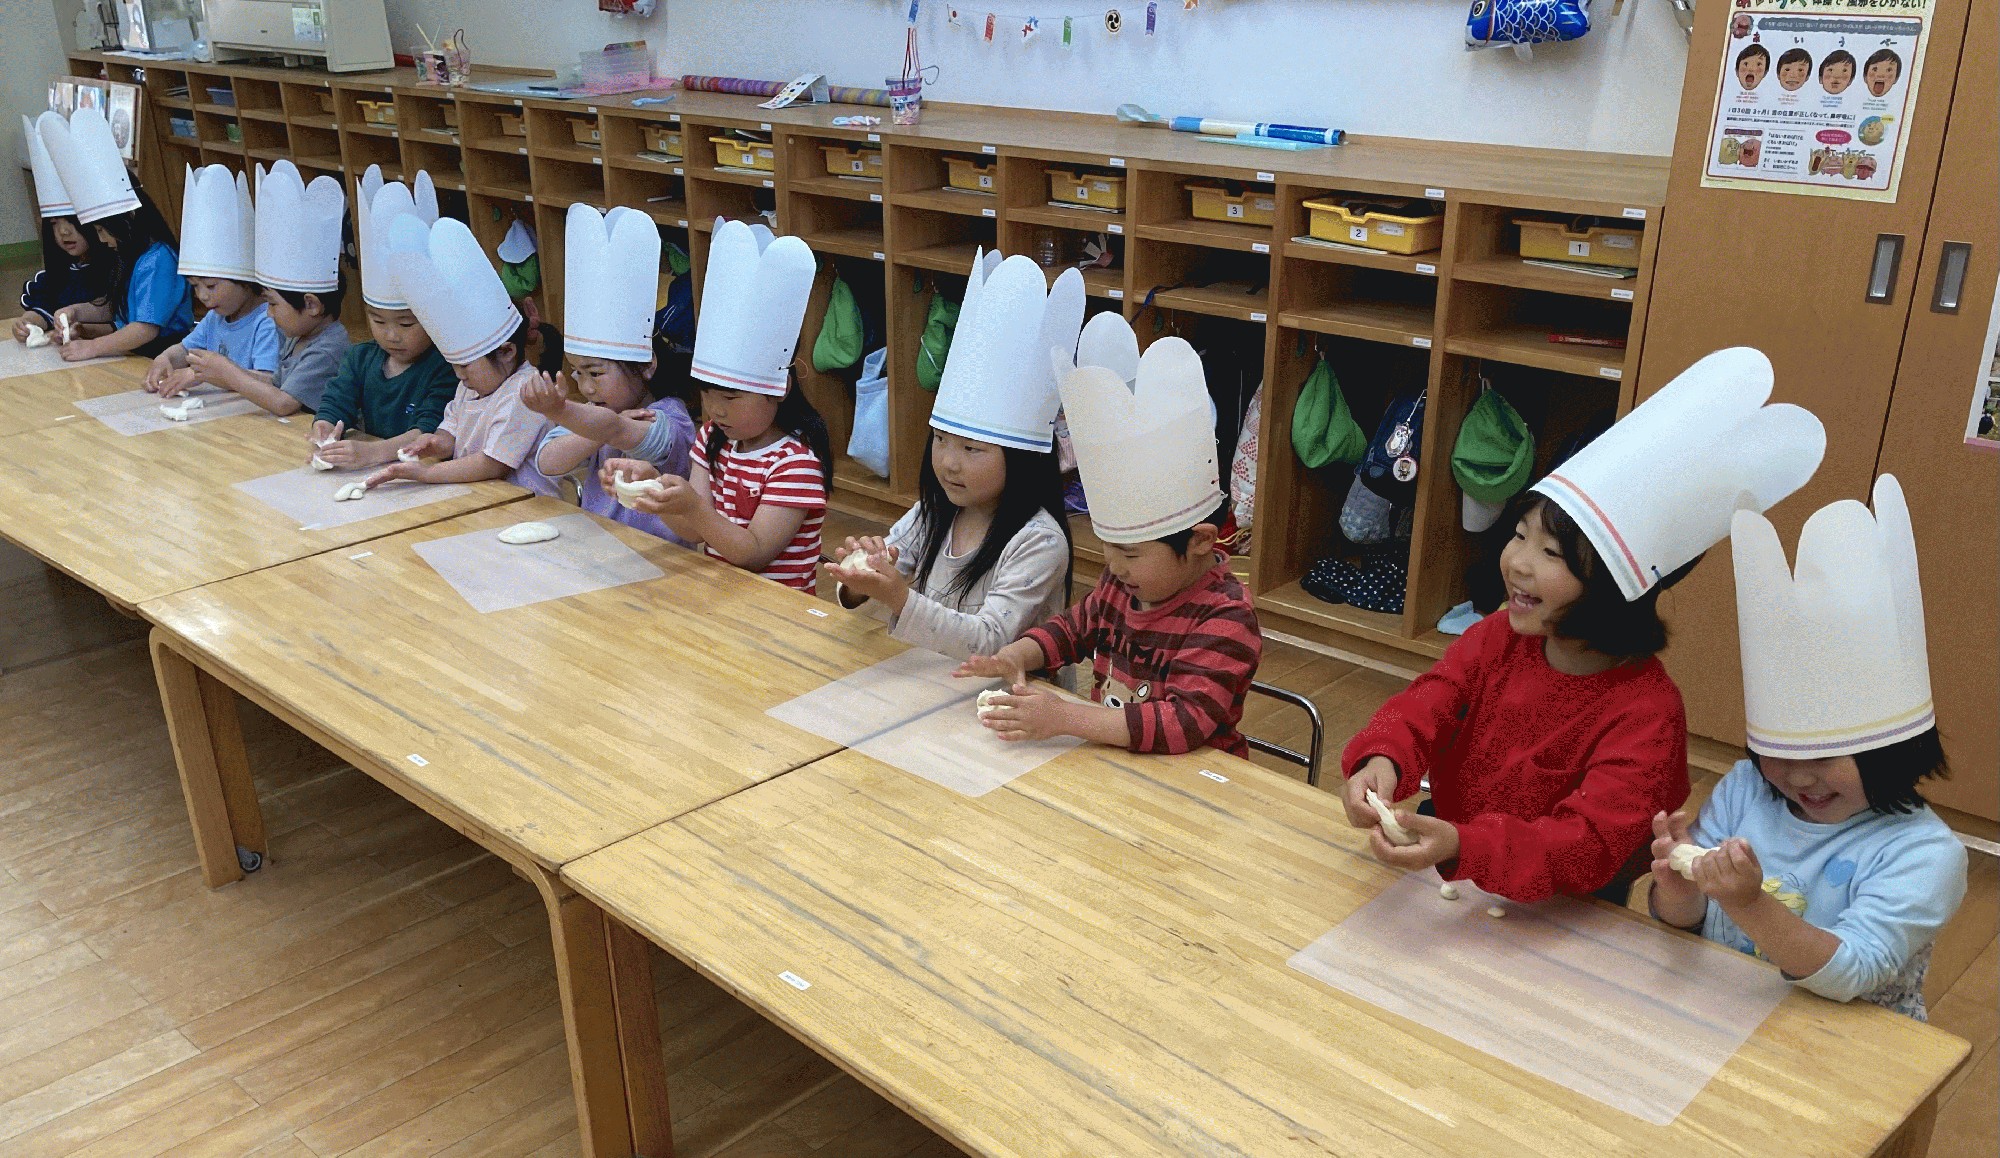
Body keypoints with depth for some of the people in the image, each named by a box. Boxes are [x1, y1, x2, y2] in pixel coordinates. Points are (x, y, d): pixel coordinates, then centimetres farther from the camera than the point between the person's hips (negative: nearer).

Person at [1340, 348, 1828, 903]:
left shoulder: (1646, 713, -19)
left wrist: (1462, 847, -45)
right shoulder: (1498, 636, -1)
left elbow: (1591, 847, -28)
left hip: (1551, 926, -5)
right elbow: (1424, 708, -11)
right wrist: (1383, 760, -36)